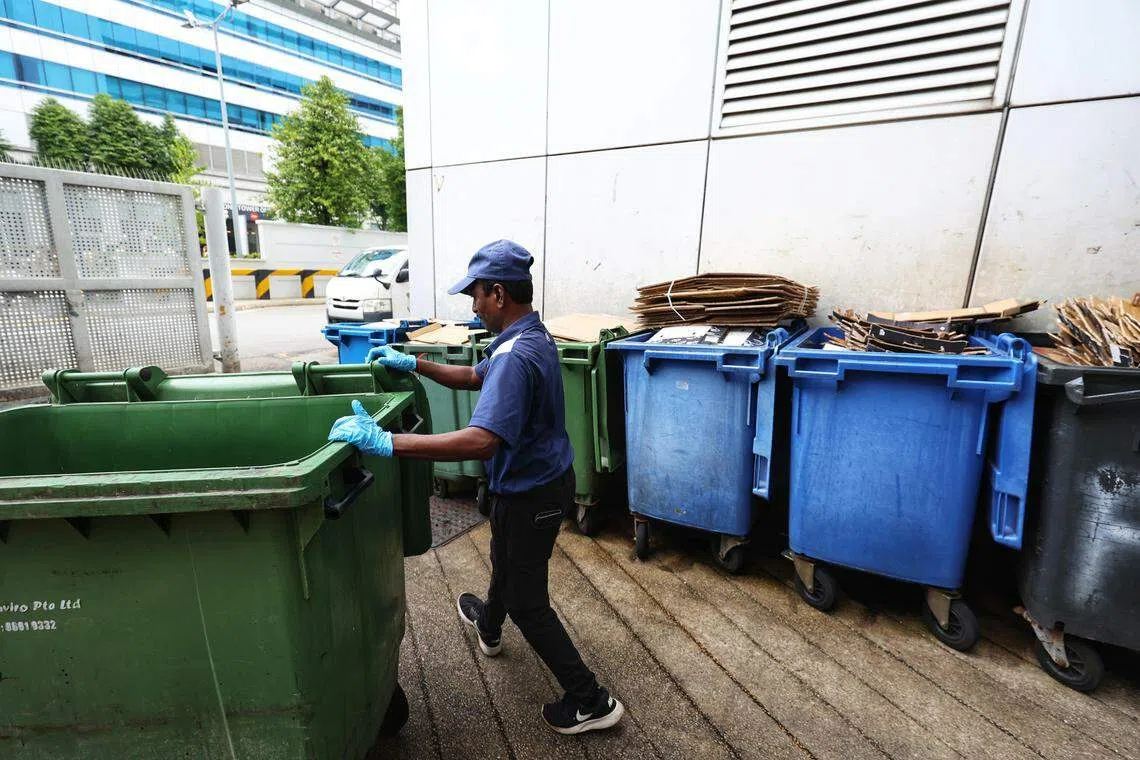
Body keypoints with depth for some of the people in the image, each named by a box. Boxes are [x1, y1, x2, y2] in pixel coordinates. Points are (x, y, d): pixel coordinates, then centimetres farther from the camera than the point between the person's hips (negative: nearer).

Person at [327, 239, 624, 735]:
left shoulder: (515, 355, -32)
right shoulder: (533, 336, 1)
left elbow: (482, 441, -44)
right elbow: (475, 378, 13)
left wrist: (385, 443, -43)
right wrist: (413, 364, 8)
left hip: (530, 494, -10)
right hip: (545, 477, 10)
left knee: (528, 602, 10)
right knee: (505, 560, 33)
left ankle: (590, 702, 26)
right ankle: (489, 626, 62)